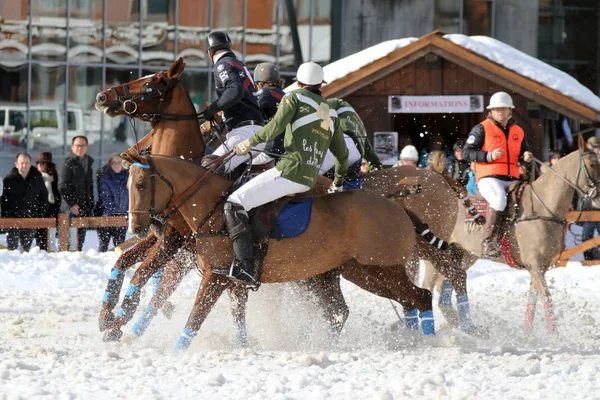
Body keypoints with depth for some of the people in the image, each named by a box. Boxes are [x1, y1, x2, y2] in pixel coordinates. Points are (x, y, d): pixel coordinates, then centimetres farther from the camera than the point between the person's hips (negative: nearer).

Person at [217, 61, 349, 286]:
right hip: (311, 180, 8)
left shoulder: (295, 98, 4)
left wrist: (249, 143, -2)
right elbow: (343, 155, 28)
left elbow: (276, 126, -14)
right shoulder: (331, 114, 24)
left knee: (235, 204, -15)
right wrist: (338, 185, 44)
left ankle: (244, 266, -32)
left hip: (290, 171, -8)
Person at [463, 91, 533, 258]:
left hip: (512, 180, 6)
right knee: (499, 200, -35)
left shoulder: (518, 132, 19)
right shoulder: (482, 129, 4)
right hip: (489, 178, -6)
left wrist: (526, 156, 5)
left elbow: (524, 152, 30)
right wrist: (489, 156, -14)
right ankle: (487, 243, -32)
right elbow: (467, 152, -1)